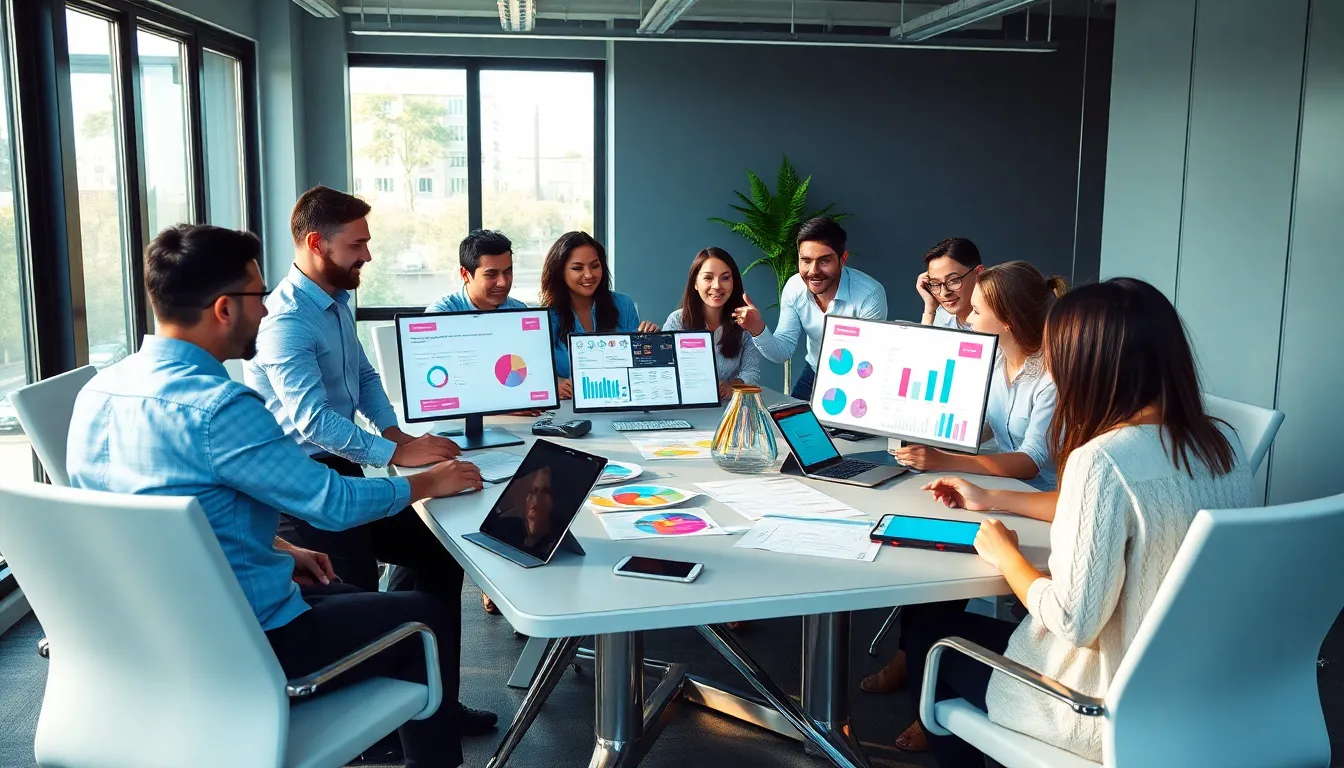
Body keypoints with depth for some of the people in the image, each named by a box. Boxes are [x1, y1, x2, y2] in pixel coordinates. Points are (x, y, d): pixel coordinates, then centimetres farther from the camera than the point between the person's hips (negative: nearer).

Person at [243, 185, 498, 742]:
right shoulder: (286, 320, -20)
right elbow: (312, 421, -28)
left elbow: (364, 376, 19)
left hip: (343, 471, 10)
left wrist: (395, 430, 2)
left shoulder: (337, 301, 11)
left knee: (438, 549, 7)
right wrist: (398, 455, -27)